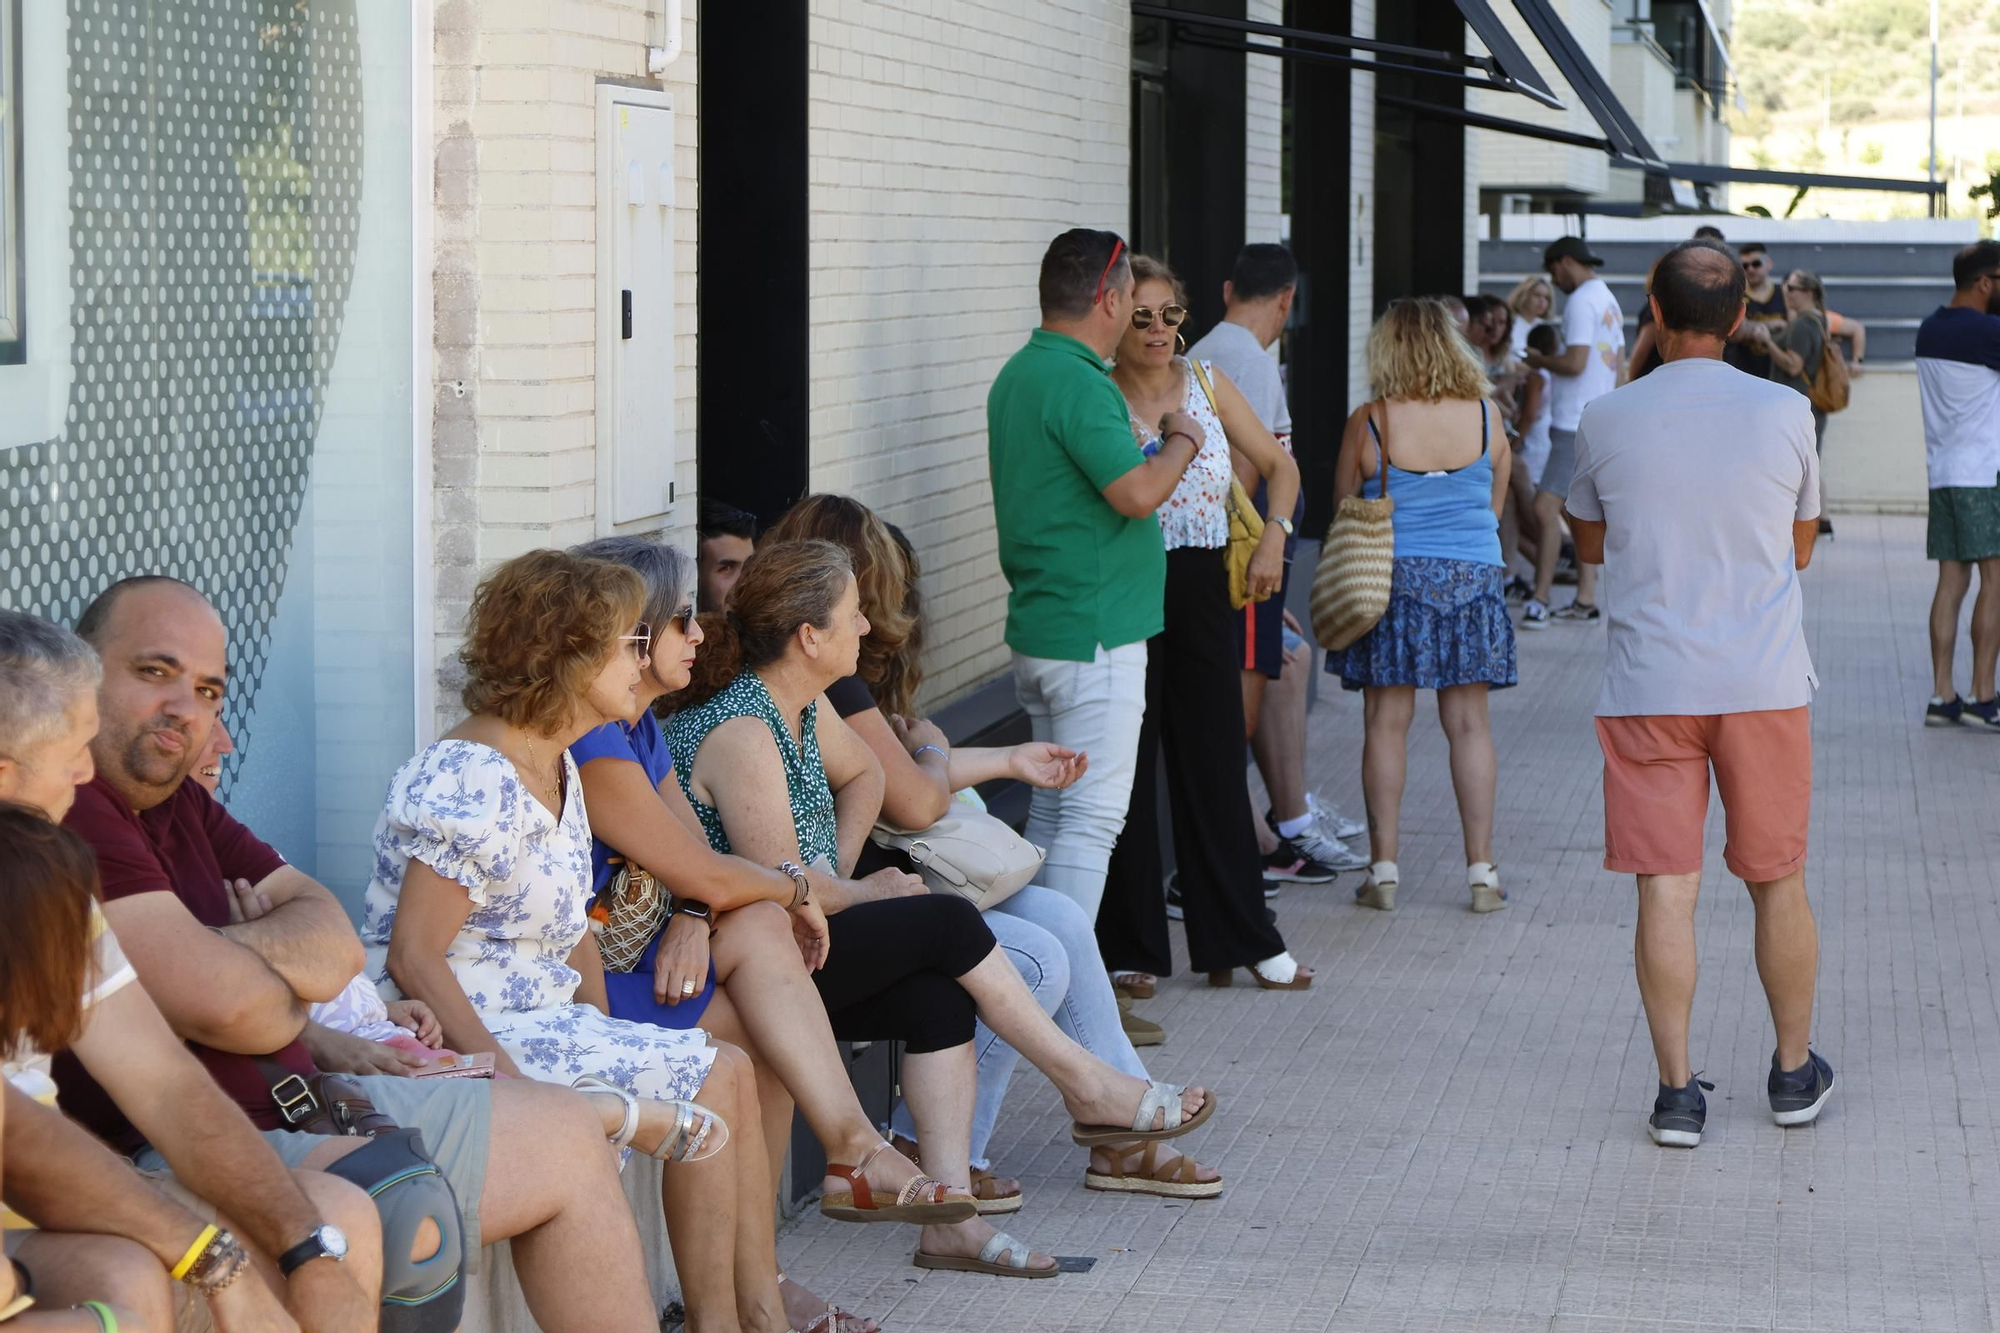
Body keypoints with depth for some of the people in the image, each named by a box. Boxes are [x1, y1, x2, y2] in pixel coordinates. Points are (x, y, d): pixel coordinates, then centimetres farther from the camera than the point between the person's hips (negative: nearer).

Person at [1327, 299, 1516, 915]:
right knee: (1469, 723, 6)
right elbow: (1496, 504, 12)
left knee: (1386, 721, 4)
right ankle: (1481, 870, 7)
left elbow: (1343, 509, 3)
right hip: (1472, 578, 2)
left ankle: (1383, 869, 5)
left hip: (1392, 578, -2)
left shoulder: (1368, 423, -7)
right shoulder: (1484, 418, 0)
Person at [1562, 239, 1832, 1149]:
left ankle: (1676, 1090, 0)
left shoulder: (1607, 420, -3)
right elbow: (1800, 548, 11)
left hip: (1649, 686, 0)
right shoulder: (1784, 414, -3)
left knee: (1665, 887, 2)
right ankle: (1794, 1074, 25)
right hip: (1764, 681, 1)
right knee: (1778, 882, 14)